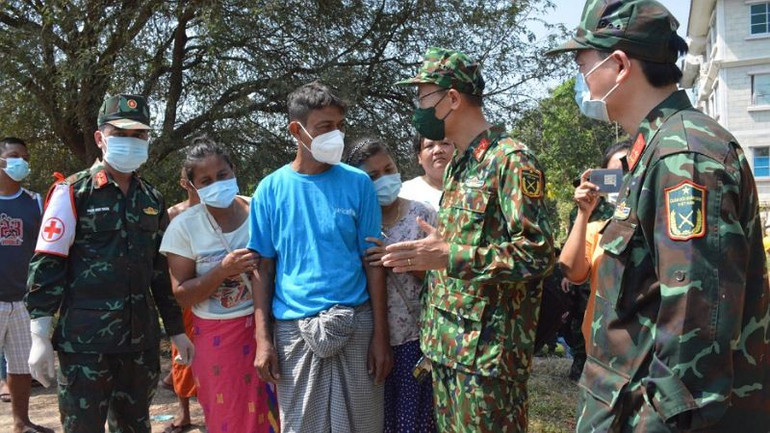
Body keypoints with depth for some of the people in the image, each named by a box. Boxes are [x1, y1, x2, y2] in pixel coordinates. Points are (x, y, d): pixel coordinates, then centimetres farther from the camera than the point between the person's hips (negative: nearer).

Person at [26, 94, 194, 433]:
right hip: (85, 340, -5)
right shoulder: (72, 193, -4)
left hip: (141, 339, 5)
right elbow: (46, 266, -7)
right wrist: (40, 337, -13)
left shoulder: (152, 199, 12)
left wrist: (176, 330, 16)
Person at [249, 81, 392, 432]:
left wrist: (380, 335, -3)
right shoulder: (271, 189, 0)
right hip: (293, 330, 1)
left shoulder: (358, 183, -1)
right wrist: (263, 339, -3)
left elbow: (373, 262, 0)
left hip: (356, 327, 0)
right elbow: (264, 268, 3)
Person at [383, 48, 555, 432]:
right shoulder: (456, 167, 15)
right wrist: (422, 258, 8)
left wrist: (449, 256, -24)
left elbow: (537, 254, -21)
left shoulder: (510, 159, -14)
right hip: (446, 344, 9)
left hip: (488, 350, -9)